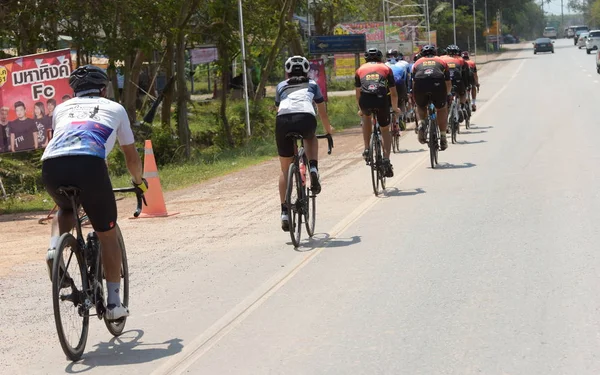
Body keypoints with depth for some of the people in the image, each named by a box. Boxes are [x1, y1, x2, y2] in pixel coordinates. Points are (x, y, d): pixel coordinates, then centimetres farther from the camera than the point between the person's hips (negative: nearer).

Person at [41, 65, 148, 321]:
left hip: (51, 165, 3)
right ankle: (113, 302, 12)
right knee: (107, 235, 14)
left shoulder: (62, 109, 33)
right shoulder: (114, 108, 29)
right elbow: (131, 156, 38)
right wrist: (138, 181, 56)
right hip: (89, 164, -3)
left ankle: (54, 249, 7)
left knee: (65, 210, 35)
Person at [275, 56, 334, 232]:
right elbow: (322, 111, 41)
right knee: (311, 138, 36)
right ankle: (313, 170, 10)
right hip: (306, 118, -1)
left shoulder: (281, 87, 33)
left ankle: (285, 212, 7)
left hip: (283, 120, 1)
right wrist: (328, 129, 57)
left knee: (285, 169, 14)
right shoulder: (312, 85, 32)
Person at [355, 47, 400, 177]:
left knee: (366, 117, 35)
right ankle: (386, 159, 2)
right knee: (385, 130, 19)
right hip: (382, 100, -1)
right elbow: (394, 94, 27)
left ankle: (367, 149, 25)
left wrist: (360, 110, 50)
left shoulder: (360, 69, 27)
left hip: (365, 100, 1)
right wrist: (395, 108, 45)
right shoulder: (386, 68, 25)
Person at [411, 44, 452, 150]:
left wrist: (414, 99, 40)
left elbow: (413, 83, 28)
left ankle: (421, 124, 1)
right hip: (438, 85, 0)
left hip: (420, 84, 1)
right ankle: (443, 137, 18)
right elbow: (448, 82, 32)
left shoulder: (417, 63, 30)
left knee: (420, 106, 28)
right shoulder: (441, 61, 31)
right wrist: (448, 95, 47)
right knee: (442, 109, 22)